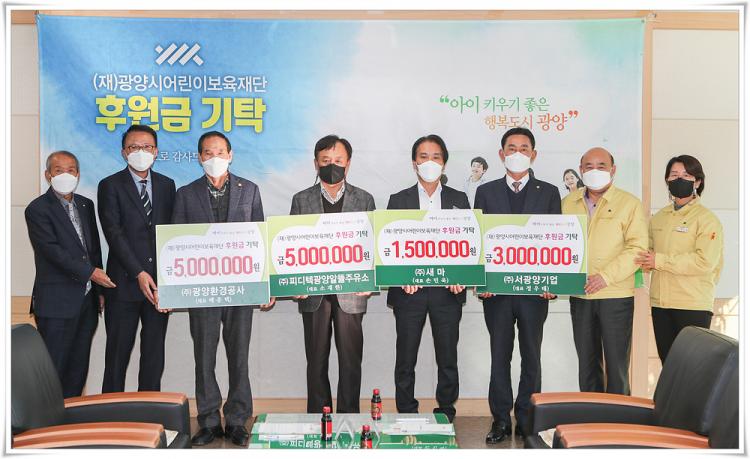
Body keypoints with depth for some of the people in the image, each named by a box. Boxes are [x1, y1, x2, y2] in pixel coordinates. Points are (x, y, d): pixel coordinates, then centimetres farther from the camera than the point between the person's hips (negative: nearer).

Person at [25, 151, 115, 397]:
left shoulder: (86, 205, 13)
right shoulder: (37, 209, -7)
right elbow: (52, 250, -16)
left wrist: (99, 290, 11)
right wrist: (90, 272, -18)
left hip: (87, 300, 6)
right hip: (57, 303, -6)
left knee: (78, 368, 11)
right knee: (53, 368, -2)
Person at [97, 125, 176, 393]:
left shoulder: (167, 185, 12)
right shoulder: (110, 186, -1)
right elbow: (114, 233, -9)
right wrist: (139, 273, -17)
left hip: (160, 282, 4)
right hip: (125, 282, -3)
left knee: (155, 351, 9)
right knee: (118, 353, 3)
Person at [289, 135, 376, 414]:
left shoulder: (364, 200, 7)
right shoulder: (301, 200, 8)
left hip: (351, 291, 0)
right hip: (313, 293, 1)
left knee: (350, 360, 3)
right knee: (316, 360, 7)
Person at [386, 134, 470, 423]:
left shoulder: (459, 200, 9)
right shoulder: (398, 201, 7)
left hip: (448, 290, 1)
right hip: (409, 290, -1)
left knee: (448, 359, 6)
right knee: (405, 360, 4)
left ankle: (446, 416, 19)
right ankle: (406, 417, 15)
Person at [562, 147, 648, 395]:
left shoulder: (629, 203, -2)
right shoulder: (568, 203, 10)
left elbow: (637, 248, -9)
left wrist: (605, 276, -19)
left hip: (615, 294, -4)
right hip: (579, 294, 4)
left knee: (617, 362, 0)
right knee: (587, 361, 12)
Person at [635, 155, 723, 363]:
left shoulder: (707, 219, -5)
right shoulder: (658, 218, 14)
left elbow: (705, 261, -16)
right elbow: (650, 250, 20)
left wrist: (659, 260, -15)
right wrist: (646, 262, -4)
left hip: (694, 306, -6)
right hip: (660, 304, 6)